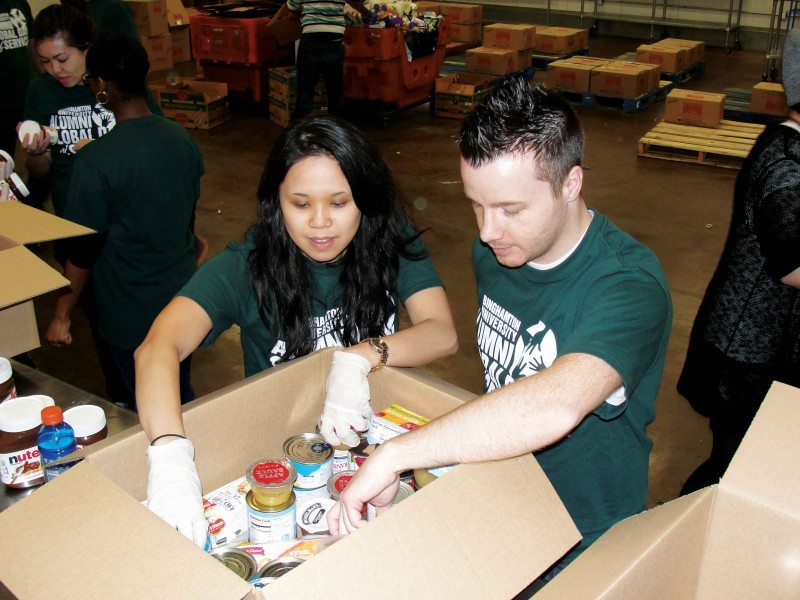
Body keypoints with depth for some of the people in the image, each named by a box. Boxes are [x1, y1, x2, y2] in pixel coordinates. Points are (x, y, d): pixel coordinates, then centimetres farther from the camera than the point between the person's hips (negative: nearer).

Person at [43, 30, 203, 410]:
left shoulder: (95, 162, -22)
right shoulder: (181, 139, -4)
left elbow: (83, 251, -16)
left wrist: (61, 315, -3)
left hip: (131, 313, -6)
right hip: (183, 298, 6)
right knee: (181, 397, 23)